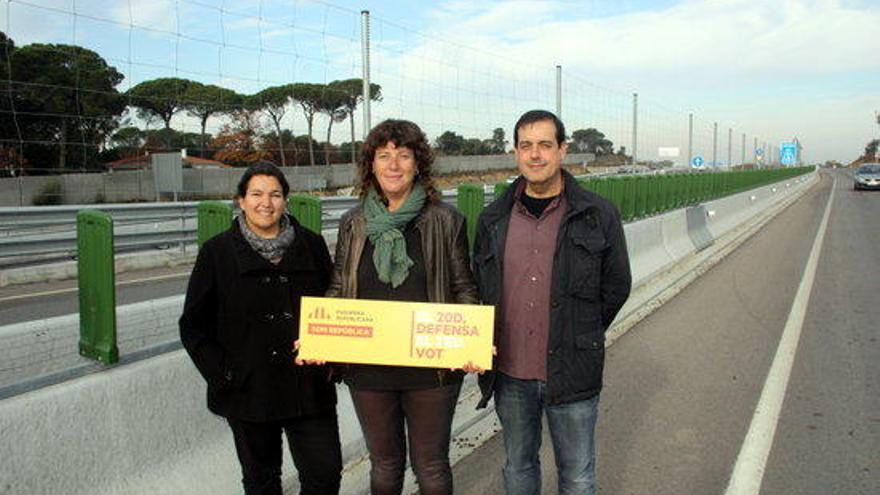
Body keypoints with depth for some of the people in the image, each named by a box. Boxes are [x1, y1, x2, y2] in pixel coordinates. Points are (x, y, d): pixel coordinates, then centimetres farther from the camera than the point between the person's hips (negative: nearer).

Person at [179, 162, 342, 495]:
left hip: (308, 389, 1)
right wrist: (222, 374, -7)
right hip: (249, 390, -1)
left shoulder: (312, 246, 3)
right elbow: (193, 325, 1)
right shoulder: (218, 252, -1)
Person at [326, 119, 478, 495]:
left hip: (431, 367, -2)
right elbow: (337, 291, 10)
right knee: (384, 464, 19)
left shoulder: (445, 221, -4)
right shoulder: (353, 224, 4)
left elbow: (464, 290, 0)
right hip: (368, 368, 3)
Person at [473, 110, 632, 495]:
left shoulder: (598, 215, -5)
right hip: (509, 374, 3)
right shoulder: (494, 219, 3)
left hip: (571, 374, -2)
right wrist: (488, 347, 7)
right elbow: (478, 286, 13)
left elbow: (616, 286, 3)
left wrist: (580, 339, 5)